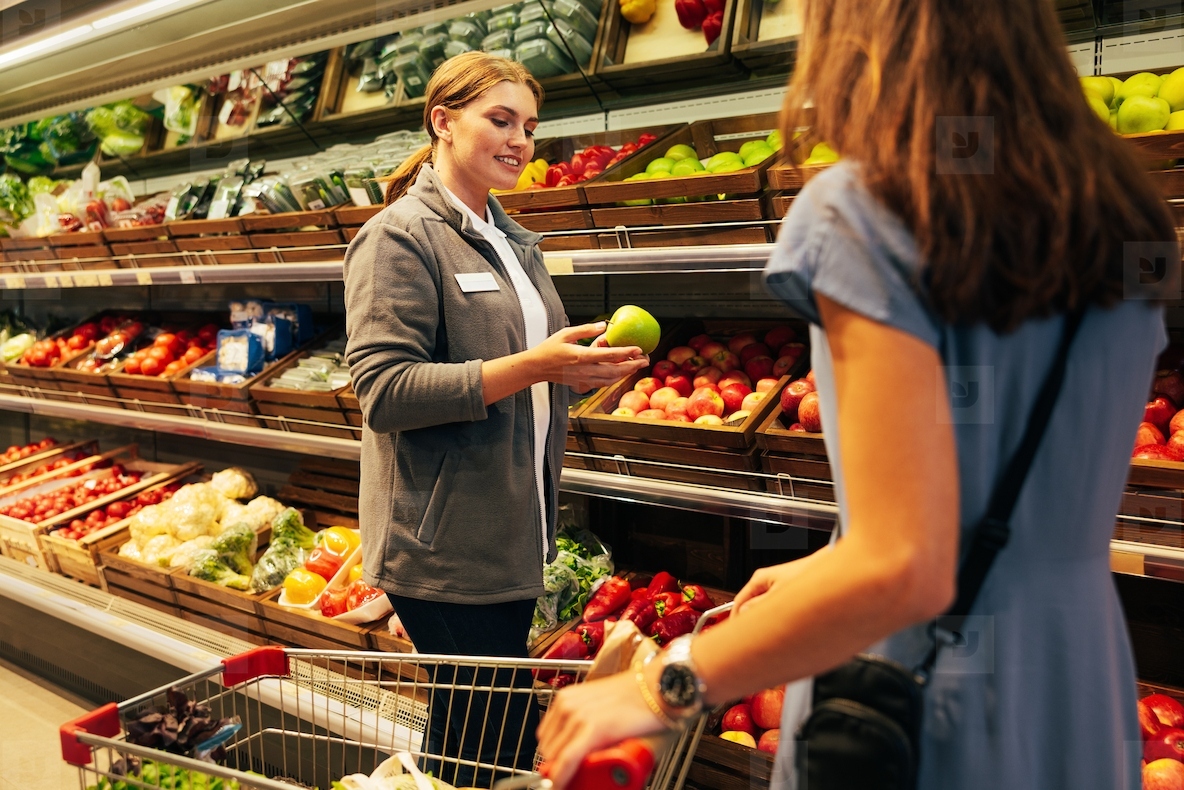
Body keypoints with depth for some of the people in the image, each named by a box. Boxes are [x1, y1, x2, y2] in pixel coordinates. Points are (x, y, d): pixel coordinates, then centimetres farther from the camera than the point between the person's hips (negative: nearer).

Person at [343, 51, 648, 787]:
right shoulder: (400, 236, -10)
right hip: (444, 543, -8)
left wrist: (588, 366, 3)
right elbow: (383, 389, -20)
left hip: (512, 535, 8)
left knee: (495, 726, 17)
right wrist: (531, 367, -26)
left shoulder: (513, 239, 15)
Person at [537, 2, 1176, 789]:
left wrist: (662, 688, -16)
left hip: (923, 723, -7)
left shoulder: (862, 210, -18)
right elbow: (1040, 503, 10)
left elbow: (903, 568, -25)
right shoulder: (1119, 214, 4)